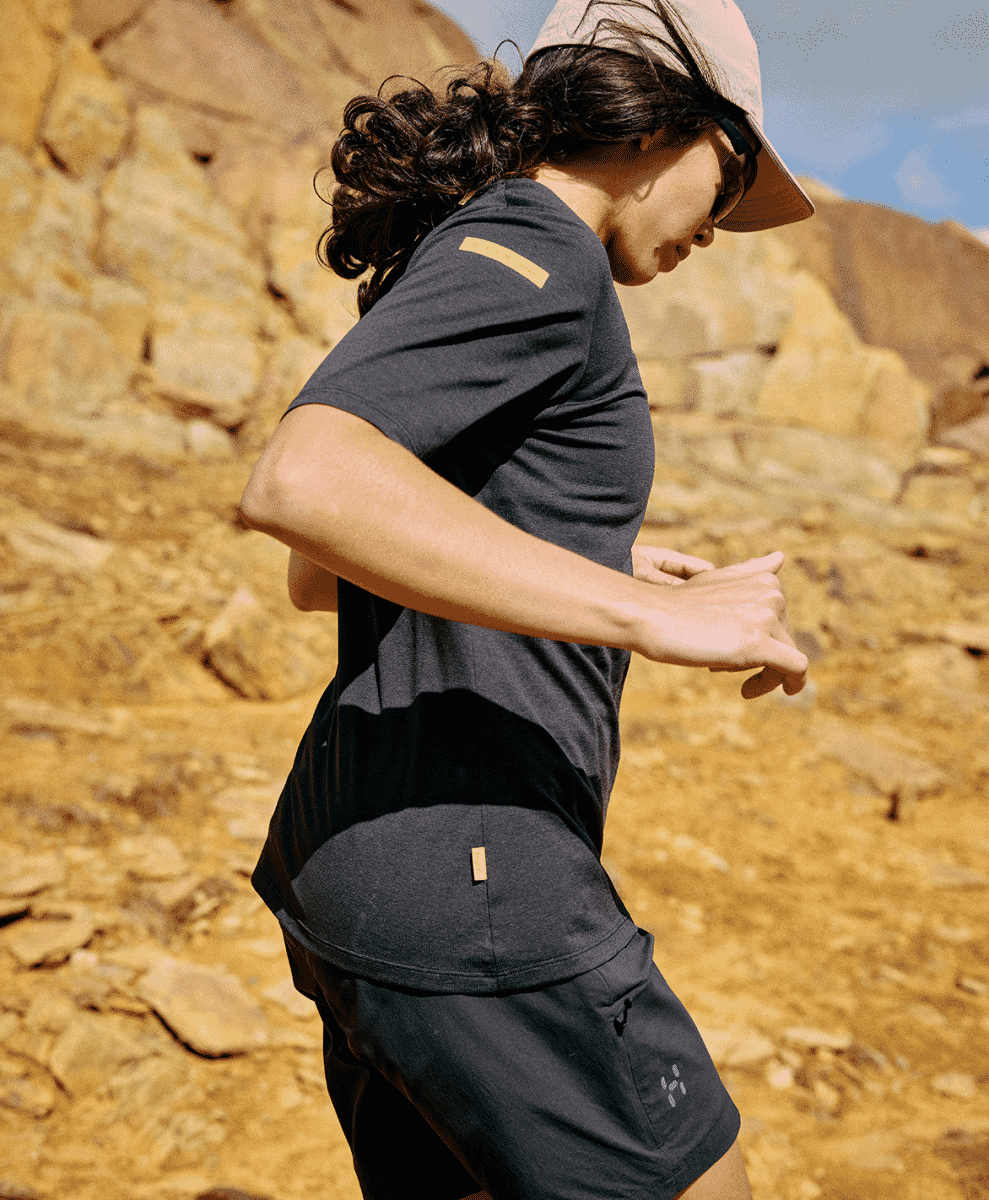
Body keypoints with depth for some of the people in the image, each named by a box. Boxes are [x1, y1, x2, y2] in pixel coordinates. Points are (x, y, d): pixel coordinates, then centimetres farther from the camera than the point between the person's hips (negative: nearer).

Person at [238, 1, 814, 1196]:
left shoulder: (442, 269, 18)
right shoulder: (525, 247, -11)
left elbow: (321, 577, 25)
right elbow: (298, 483, -30)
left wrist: (590, 566, 24)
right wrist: (645, 612, -27)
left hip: (362, 867, 10)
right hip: (462, 882, -9)